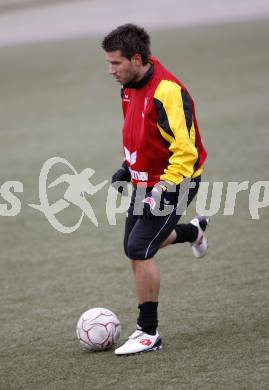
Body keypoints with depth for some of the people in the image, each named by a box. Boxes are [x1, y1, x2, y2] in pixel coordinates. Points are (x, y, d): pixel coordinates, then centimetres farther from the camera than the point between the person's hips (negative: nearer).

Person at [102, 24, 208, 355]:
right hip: (145, 180, 9)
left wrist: (164, 188, -31)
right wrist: (127, 167, 13)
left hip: (174, 181, -9)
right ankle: (194, 231, 49)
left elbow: (185, 150, -28)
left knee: (139, 250, -15)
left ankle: (148, 334, -3)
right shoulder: (130, 87, 2)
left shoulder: (166, 92, -27)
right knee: (136, 247, 21)